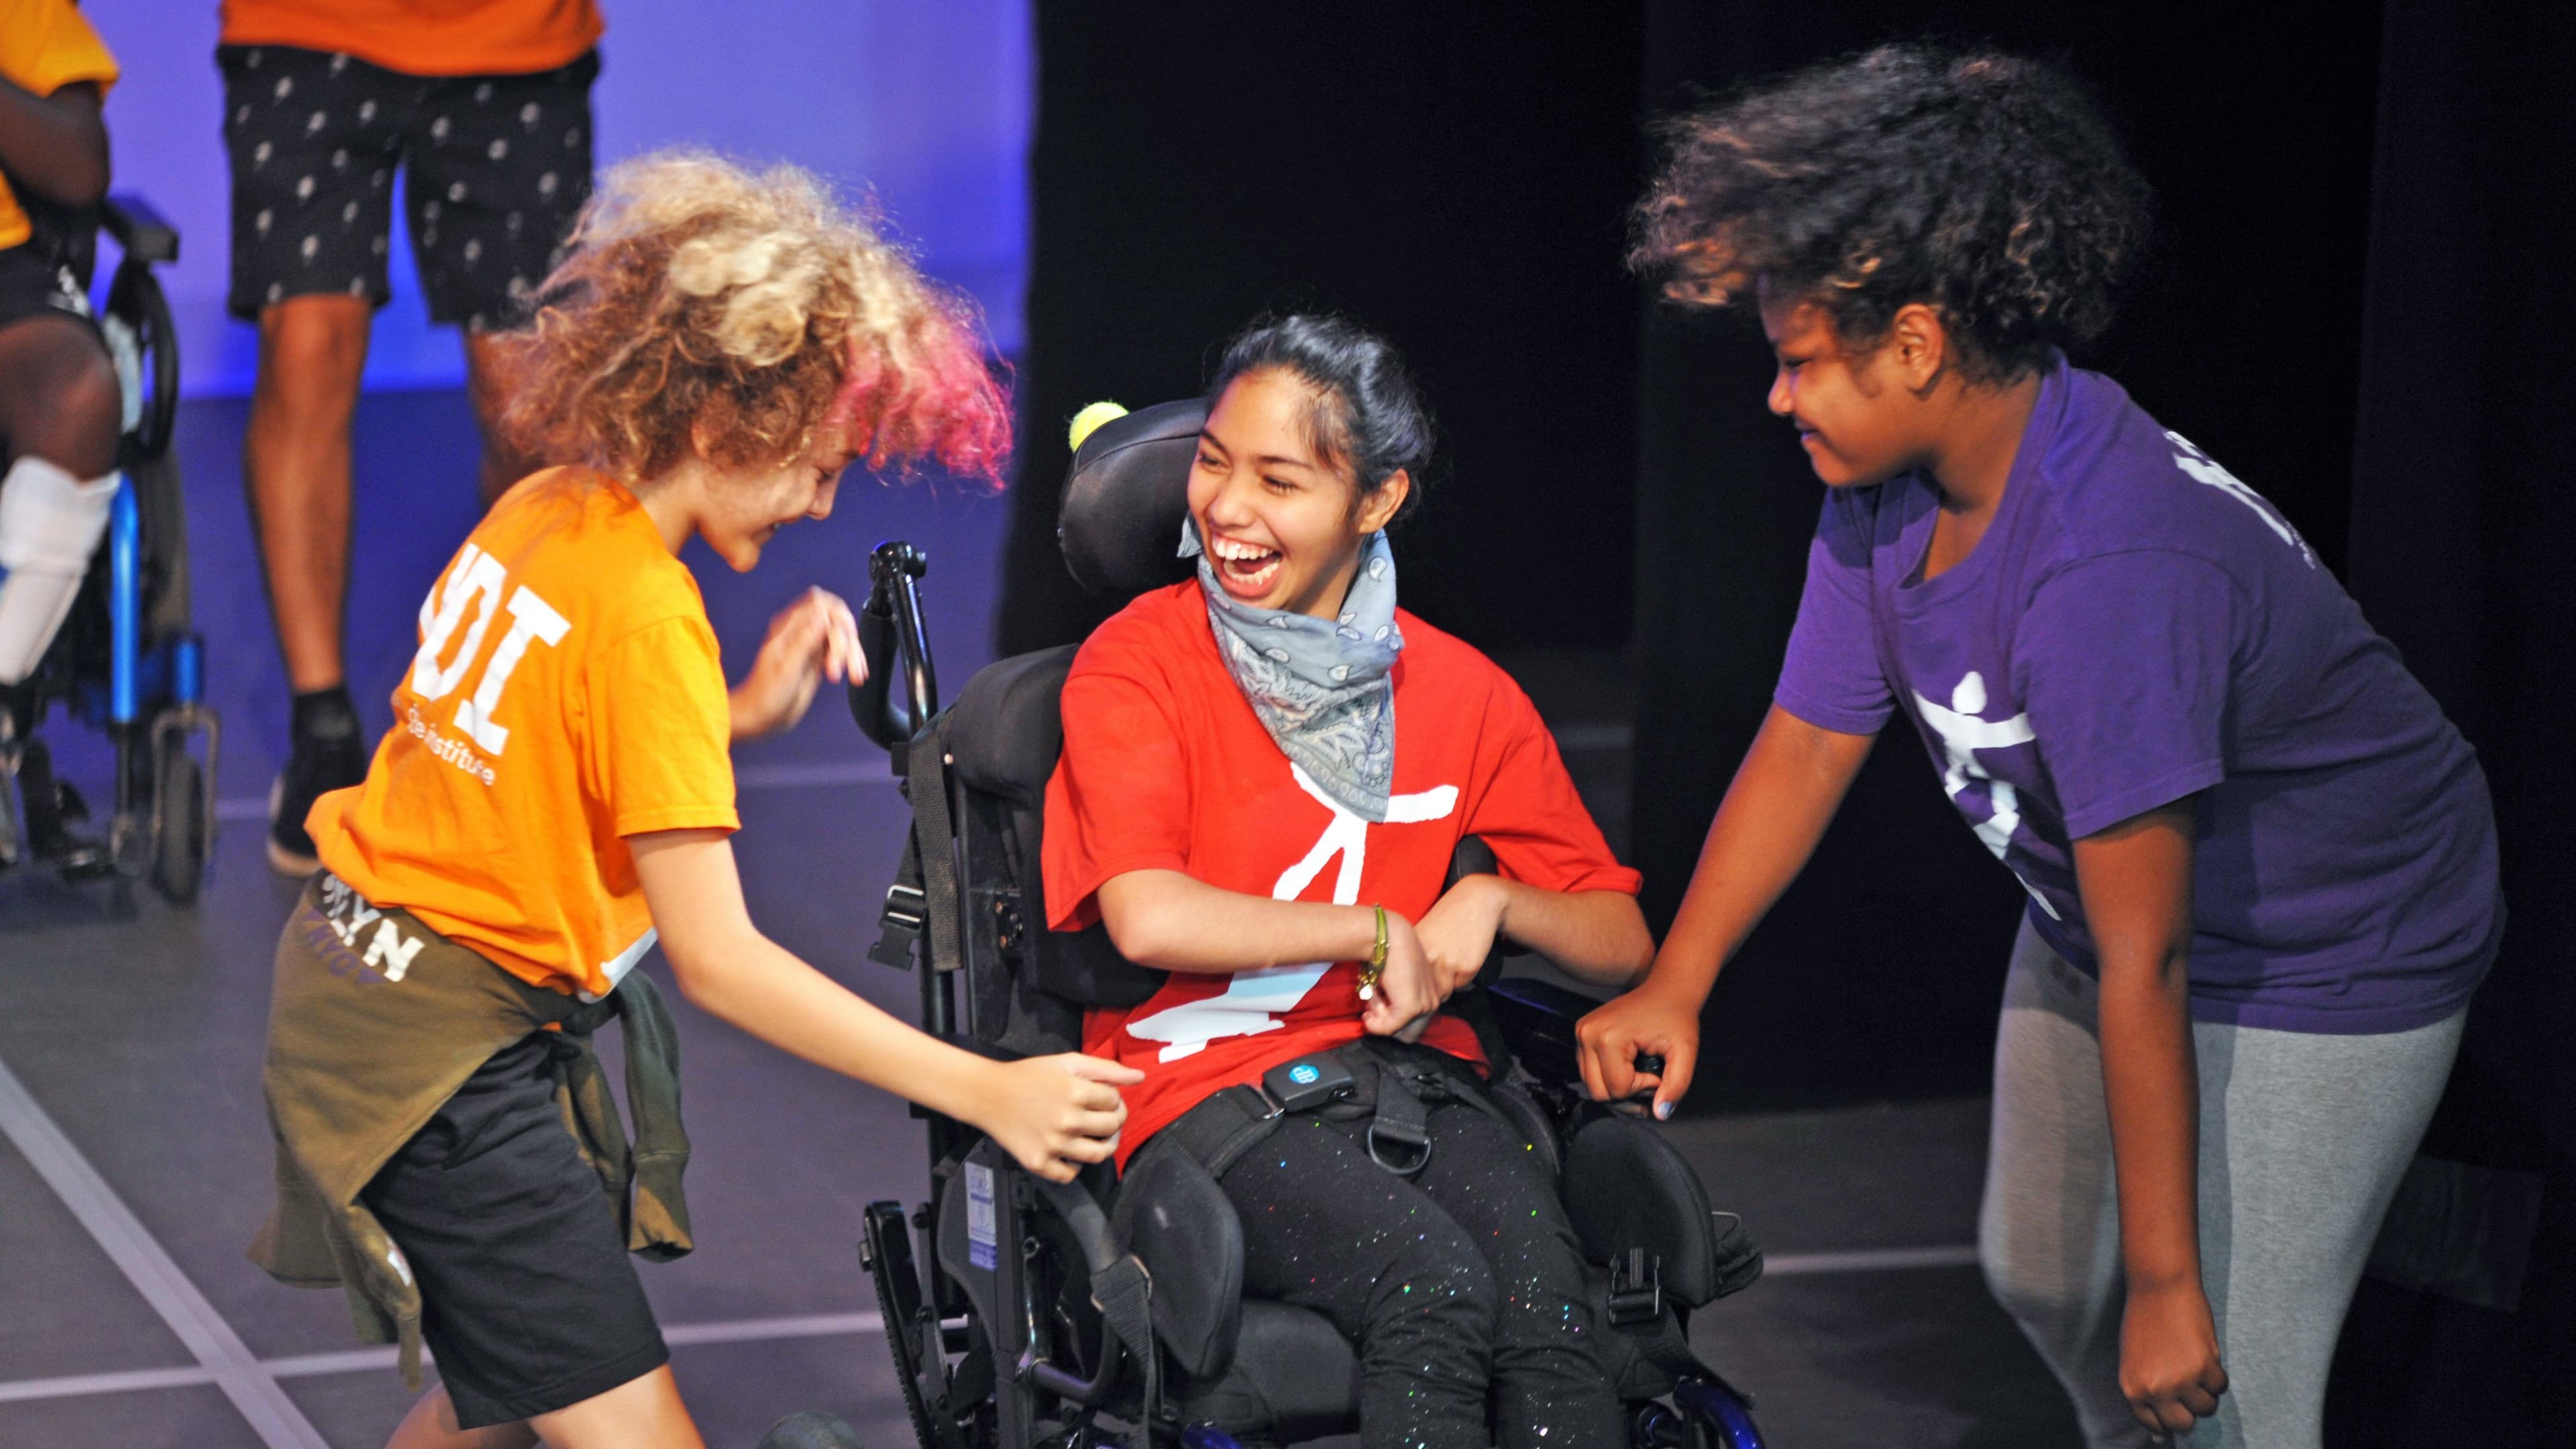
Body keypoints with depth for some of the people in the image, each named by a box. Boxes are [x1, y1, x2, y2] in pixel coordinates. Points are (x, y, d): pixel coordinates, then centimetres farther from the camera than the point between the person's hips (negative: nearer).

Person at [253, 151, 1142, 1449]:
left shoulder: (540, 512, 3)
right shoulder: (649, 613, -22)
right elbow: (718, 960, -23)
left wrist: (745, 710, -1)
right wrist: (984, 1093, -23)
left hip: (351, 984, 10)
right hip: (446, 1055, -10)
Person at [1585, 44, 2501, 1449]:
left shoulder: (2107, 570, -38)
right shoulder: (1890, 490, -12)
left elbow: (2144, 965, -34)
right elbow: (1805, 746, 2)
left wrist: (2169, 1282, -28)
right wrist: (1674, 985, -3)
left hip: (2327, 962, -9)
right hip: (2097, 918, 9)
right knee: (2042, 1277, 23)